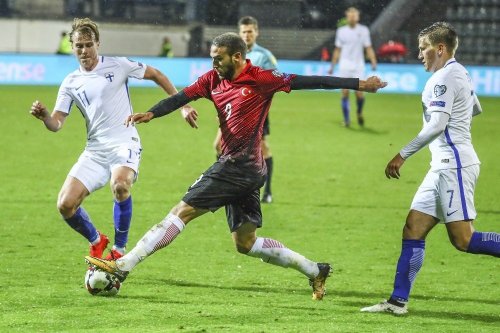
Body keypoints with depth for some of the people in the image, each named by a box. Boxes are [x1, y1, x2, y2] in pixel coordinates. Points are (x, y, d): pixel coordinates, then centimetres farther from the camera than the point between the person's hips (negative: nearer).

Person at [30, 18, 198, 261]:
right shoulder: (71, 83, 9)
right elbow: (56, 123, 4)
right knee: (65, 205, -11)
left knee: (120, 185, -36)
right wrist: (43, 115, -19)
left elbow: (156, 75, 11)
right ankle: (97, 242, 19)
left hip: (124, 143, -4)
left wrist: (183, 105, 8)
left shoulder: (117, 65, 1)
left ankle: (119, 250, -17)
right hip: (95, 150, 4)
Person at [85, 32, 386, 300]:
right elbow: (182, 97, 3)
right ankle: (315, 271, 23)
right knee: (246, 243, 14)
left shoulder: (261, 79, -10)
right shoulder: (213, 80, 10)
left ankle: (123, 266, -9)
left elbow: (309, 82, -9)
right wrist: (151, 114, -15)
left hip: (242, 166, -9)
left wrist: (359, 84, -9)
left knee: (183, 211, -10)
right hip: (236, 167, 9)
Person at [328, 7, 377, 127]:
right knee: (345, 93, -5)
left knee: (359, 94, -8)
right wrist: (332, 66, 12)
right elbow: (337, 50, 14)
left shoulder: (363, 30, 3)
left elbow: (368, 48, 2)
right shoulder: (341, 31, 7)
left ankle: (359, 113, 22)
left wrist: (373, 62, -11)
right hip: (344, 66, 1)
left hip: (358, 67, -1)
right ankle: (346, 119, 4)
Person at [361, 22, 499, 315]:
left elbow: (437, 124, -21)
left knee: (463, 240, -13)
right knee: (413, 231, 5)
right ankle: (398, 302, 4)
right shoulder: (461, 74, 17)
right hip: (444, 168, 10)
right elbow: (476, 109, 33)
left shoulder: (444, 78, -13)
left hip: (455, 166, -10)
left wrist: (403, 155, -18)